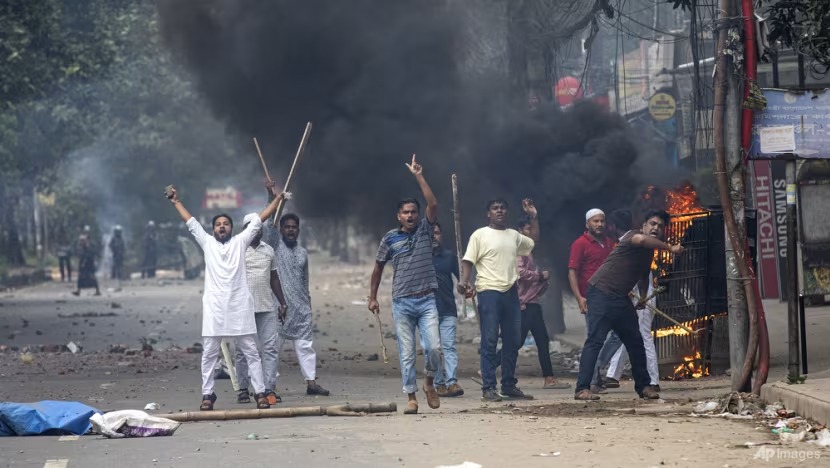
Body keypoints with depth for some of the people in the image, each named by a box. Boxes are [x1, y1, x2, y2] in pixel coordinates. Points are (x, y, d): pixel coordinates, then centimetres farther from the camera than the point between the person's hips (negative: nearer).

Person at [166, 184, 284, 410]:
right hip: (214, 306, 1)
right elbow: (191, 222, 17)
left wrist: (278, 199, 9)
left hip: (240, 306, -1)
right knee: (209, 353, 2)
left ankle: (260, 393, 3)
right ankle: (207, 395, 8)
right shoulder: (207, 243, 13)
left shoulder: (240, 241, 11)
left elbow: (259, 220, 11)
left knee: (251, 351, 1)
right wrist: (176, 201, 19)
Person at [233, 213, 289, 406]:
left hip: (267, 307, 4)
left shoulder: (269, 250, 14)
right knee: (242, 350, 2)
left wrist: (282, 302, 15)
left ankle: (269, 389, -5)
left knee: (270, 347, -4)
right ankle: (243, 389, 8)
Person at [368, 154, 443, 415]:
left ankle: (430, 384, 15)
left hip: (426, 300, 0)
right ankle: (411, 398, 4)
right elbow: (378, 267, 14)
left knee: (434, 347, -10)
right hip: (402, 302, 0)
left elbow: (433, 204, -9)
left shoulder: (425, 230, 6)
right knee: (406, 353, 0)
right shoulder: (390, 239, 5)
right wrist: (372, 297, 13)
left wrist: (419, 177, -12)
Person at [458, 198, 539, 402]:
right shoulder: (480, 235, -1)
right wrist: (464, 282, -21)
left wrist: (533, 217, 24)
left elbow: (533, 242, 32)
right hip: (489, 292, -6)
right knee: (489, 341, -7)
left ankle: (509, 385, 17)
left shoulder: (514, 235, 15)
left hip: (511, 293, 6)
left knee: (512, 342, 8)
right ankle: (488, 388, -6)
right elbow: (468, 261, -5)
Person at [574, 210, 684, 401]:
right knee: (595, 340, -16)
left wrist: (643, 297, 21)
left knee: (635, 342, 12)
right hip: (601, 293, -9)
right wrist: (670, 248, -34)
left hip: (620, 299, 9)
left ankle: (643, 386, 24)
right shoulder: (633, 235, -10)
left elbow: (643, 276, 34)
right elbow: (640, 239, -37)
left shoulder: (650, 251, 16)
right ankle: (582, 389, -20)